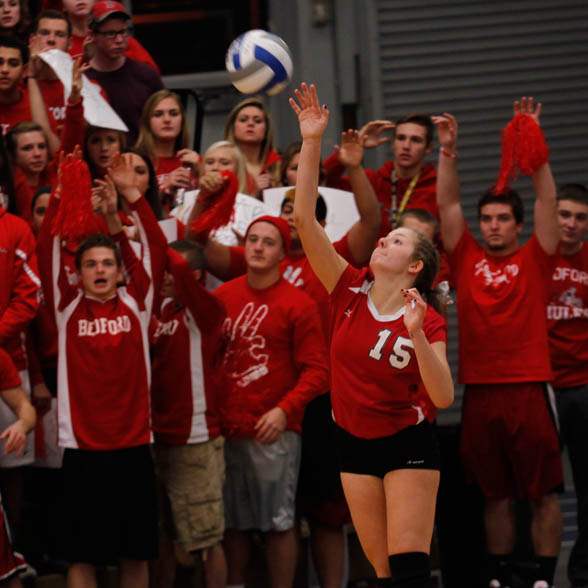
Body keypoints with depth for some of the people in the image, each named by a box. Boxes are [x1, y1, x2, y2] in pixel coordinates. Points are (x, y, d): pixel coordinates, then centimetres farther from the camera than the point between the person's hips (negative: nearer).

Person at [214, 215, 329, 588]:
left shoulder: (298, 303, -5)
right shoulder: (222, 297, 7)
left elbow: (316, 369, -7)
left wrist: (284, 409, -18)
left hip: (273, 431, -4)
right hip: (225, 428, 4)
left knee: (278, 522, -2)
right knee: (233, 521, 10)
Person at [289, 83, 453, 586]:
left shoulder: (428, 321, -11)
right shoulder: (350, 292, -3)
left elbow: (443, 398, -22)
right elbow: (305, 220, -10)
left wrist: (416, 335, -34)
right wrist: (312, 142, -16)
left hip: (408, 447, -4)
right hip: (355, 445, 4)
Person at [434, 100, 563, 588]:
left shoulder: (534, 260, 4)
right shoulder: (467, 259, 9)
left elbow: (547, 200, -3)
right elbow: (448, 204, 5)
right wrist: (448, 151, -4)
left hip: (529, 387, -2)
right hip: (480, 389, 2)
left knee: (543, 493, 0)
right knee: (495, 495, 10)